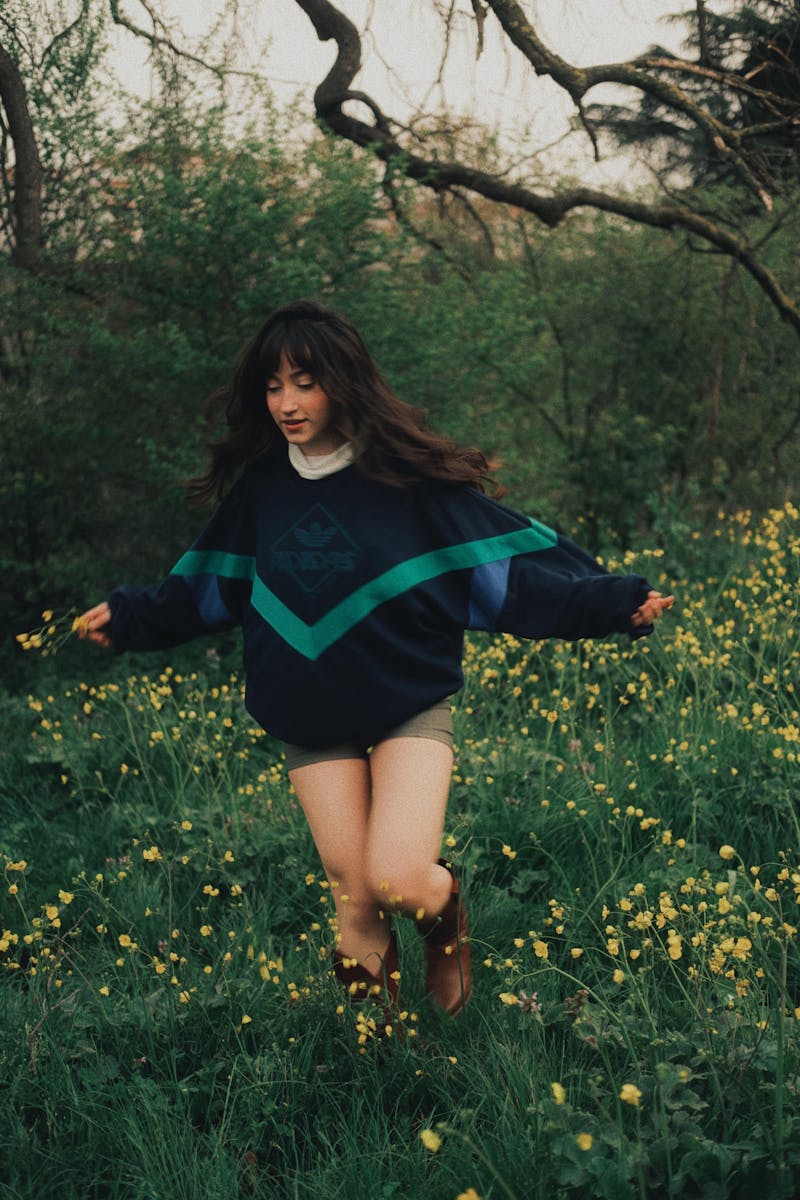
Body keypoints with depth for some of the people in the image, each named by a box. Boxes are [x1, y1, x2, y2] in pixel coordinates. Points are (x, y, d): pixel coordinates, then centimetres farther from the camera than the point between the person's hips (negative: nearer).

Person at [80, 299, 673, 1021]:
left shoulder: (411, 476, -11)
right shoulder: (261, 485, 2)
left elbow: (509, 561, -12)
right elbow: (211, 586, 15)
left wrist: (615, 602, -21)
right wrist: (130, 618, 14)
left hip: (410, 708, -3)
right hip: (309, 722, 3)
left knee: (401, 880, -17)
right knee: (356, 891, 2)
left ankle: (446, 907, 20)